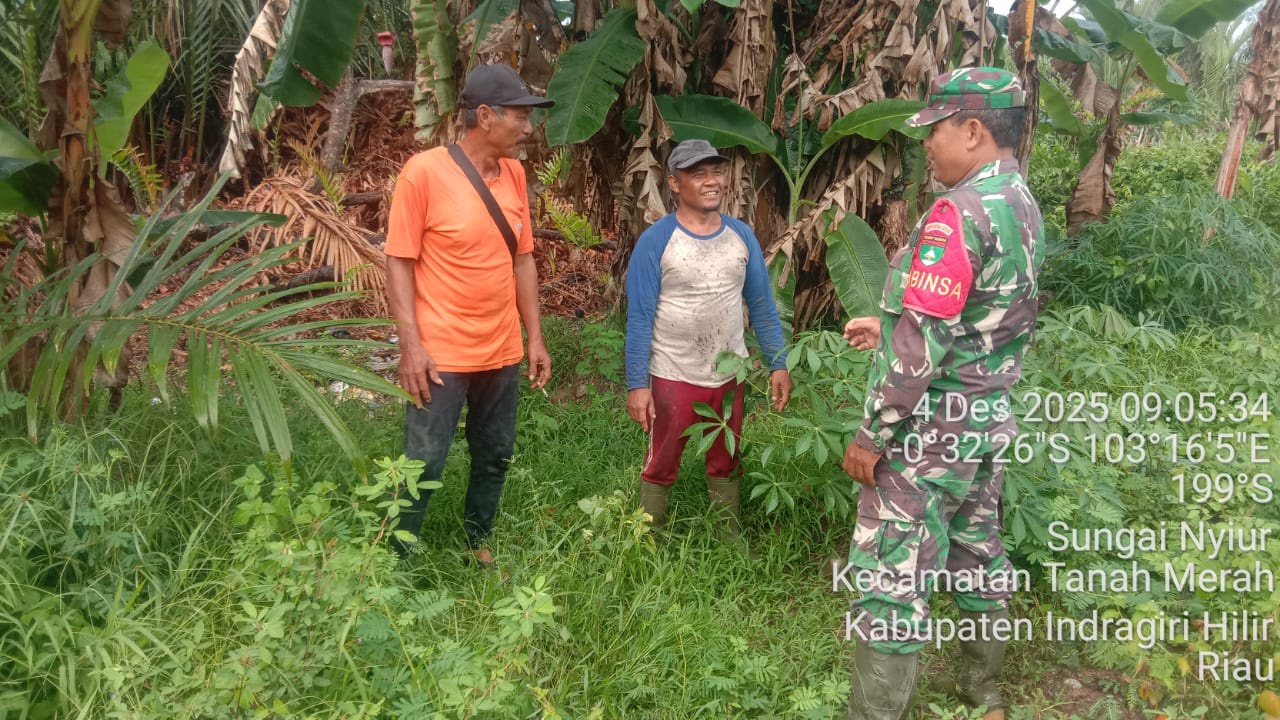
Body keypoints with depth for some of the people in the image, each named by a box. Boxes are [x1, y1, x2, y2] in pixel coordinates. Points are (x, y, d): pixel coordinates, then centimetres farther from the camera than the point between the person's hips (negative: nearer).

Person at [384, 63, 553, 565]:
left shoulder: (514, 172, 4)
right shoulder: (424, 172, -13)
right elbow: (399, 262, -11)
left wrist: (535, 337, 9)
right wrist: (411, 344, -17)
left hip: (502, 352, 6)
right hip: (441, 354, -6)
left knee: (495, 458, 17)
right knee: (423, 468, 0)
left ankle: (477, 543, 37)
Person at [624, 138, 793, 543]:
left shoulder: (741, 236, 0)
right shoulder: (655, 241, -13)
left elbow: (762, 305, 6)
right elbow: (639, 318, -13)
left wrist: (778, 365, 2)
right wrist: (637, 384, -15)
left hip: (729, 374, 4)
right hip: (673, 378, -4)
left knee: (725, 465, 19)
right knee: (661, 467, 11)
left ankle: (731, 541, 35)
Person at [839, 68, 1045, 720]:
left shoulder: (961, 210, -22)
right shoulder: (1024, 208, 7)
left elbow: (923, 343, -25)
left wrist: (872, 435, -18)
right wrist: (889, 325, 19)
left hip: (930, 429, -10)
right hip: (988, 420, 10)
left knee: (890, 582, -2)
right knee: (977, 557, 22)